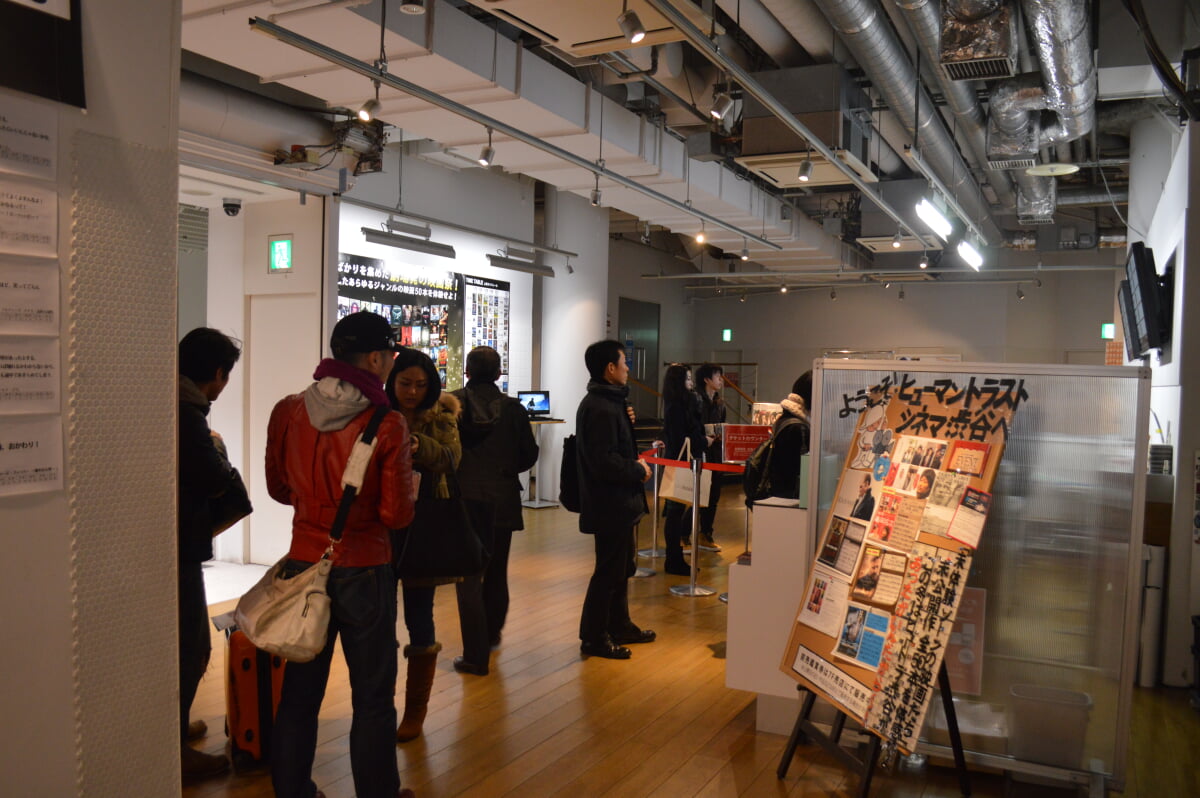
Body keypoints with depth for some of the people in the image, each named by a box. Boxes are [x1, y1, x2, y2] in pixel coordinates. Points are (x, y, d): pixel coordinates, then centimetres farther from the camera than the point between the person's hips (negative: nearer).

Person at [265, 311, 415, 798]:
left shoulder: (287, 412, -4)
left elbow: (279, 488, 9)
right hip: (364, 574, -4)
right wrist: (404, 466, 2)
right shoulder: (386, 425, -17)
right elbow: (397, 514, -14)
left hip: (303, 566, 4)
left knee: (299, 692, 17)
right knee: (372, 698, 12)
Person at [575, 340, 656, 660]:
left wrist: (626, 421, 3)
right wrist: (639, 471, -15)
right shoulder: (600, 409, -22)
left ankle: (619, 626, 35)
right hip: (611, 504, -11)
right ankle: (593, 638, 12)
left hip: (619, 502, 11)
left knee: (621, 568, 21)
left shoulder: (607, 402, 12)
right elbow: (605, 463, -28)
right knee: (609, 571, 0)